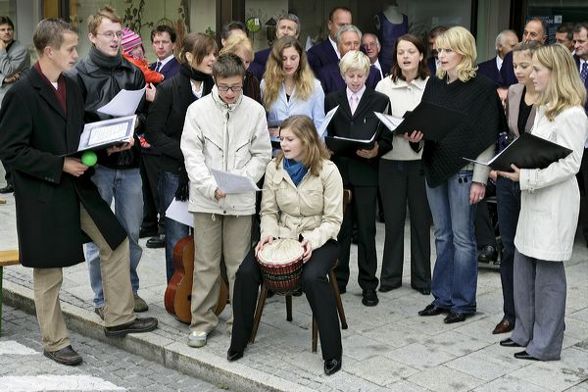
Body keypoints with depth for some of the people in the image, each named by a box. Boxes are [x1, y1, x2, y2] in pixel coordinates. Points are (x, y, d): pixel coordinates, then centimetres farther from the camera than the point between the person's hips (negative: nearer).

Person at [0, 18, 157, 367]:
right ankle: (55, 342, 23)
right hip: (44, 194, -7)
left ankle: (118, 318, 25)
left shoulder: (71, 86, 6)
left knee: (117, 243, 11)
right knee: (49, 272, 6)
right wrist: (60, 165, -21)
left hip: (78, 186, 7)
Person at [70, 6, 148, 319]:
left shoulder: (133, 72, 7)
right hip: (97, 166, -4)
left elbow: (148, 112, 12)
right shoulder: (80, 75, -4)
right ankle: (103, 299, 17)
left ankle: (130, 289, 29)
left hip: (130, 164, 4)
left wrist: (137, 121, -8)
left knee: (132, 232, 12)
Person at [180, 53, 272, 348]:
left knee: (239, 263, 6)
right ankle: (202, 321, 16)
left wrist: (243, 180, -11)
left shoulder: (255, 110, 2)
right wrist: (211, 186, -16)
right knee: (206, 263, 5)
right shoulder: (198, 109, -1)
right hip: (205, 199, 0)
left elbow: (261, 154, 5)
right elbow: (192, 154, -4)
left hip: (241, 200, 1)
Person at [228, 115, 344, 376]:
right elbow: (269, 211, 7)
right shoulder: (274, 168, 3)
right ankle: (238, 342, -1)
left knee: (312, 277, -34)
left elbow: (333, 220, -8)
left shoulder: (327, 170, -8)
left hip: (319, 240, -3)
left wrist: (313, 240, -25)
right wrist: (268, 233, -14)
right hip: (282, 236, 4)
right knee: (246, 272, -21)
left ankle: (332, 352, -20)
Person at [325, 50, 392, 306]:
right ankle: (338, 280, 17)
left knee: (366, 229, 1)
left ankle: (368, 285, 8)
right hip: (339, 171, 2)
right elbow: (326, 135, 11)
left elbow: (387, 139, 2)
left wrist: (376, 150, -16)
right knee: (340, 228, 7)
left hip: (366, 172, -2)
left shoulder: (380, 101, 5)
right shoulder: (332, 100, 11)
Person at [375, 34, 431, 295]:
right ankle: (390, 275, 19)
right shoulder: (384, 86, 3)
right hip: (391, 160, 1)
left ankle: (421, 277, 19)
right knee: (393, 219, 8)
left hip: (421, 160, -1)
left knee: (421, 219, 7)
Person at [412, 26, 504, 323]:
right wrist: (415, 134, -6)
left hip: (463, 170, -5)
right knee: (442, 235, 12)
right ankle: (442, 297, 21)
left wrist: (480, 179, -13)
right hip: (434, 166, 6)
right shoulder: (434, 84, 9)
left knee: (462, 237, 1)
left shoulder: (482, 88, -7)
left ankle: (463, 302, 12)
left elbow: (487, 137, -9)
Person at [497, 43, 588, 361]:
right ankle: (525, 333, 26)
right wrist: (515, 165, 2)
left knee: (548, 274, 0)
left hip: (555, 205, -9)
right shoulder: (543, 108, 13)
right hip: (533, 200, 9)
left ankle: (545, 345, 11)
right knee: (523, 268, 14)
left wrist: (526, 176, -22)